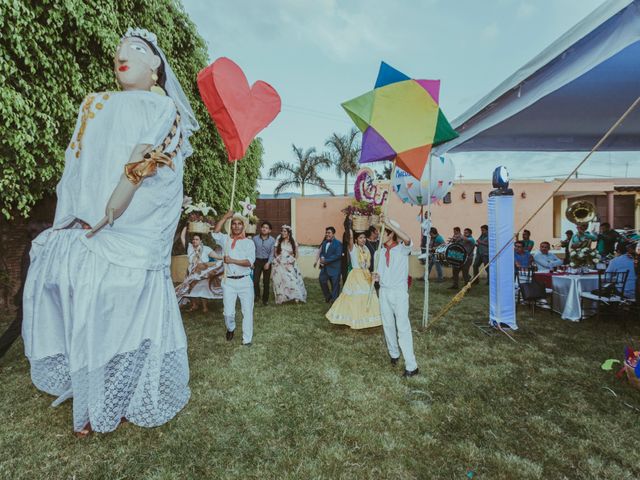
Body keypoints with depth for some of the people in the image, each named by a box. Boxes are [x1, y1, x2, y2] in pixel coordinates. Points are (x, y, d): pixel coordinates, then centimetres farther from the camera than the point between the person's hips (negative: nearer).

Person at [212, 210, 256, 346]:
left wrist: (232, 261, -17)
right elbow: (215, 233, -13)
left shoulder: (249, 242, 1)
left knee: (247, 311, 4)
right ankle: (230, 329, 38)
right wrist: (225, 217, -11)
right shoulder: (225, 239, 8)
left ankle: (247, 339, 17)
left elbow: (250, 262, -10)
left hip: (244, 281, -1)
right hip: (229, 281, 1)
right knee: (228, 312, 6)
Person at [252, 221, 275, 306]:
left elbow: (272, 253, -5)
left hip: (267, 261, 0)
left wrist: (268, 263, -15)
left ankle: (265, 299, 21)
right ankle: (257, 295, 17)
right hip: (257, 261, 0)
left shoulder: (272, 240, -3)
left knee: (266, 282, 6)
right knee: (255, 280, -9)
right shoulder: (255, 238, -2)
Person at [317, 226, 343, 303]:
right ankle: (328, 296, 28)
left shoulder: (338, 243, -9)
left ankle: (334, 299, 13)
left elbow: (338, 255, -18)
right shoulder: (324, 243, 15)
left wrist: (326, 260, -19)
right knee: (322, 280, 8)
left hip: (334, 268, -7)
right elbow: (321, 253, 17)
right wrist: (321, 258, -8)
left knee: (335, 284, 0)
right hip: (325, 267, 7)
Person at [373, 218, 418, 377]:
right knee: (388, 325, 13)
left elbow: (407, 239, -32)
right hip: (384, 291, 6)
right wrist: (377, 277, -5)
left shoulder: (402, 249, -7)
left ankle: (411, 366, -2)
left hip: (399, 292, -6)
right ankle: (394, 353, 32)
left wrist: (390, 224, -31)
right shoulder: (381, 252, 10)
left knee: (403, 328, -7)